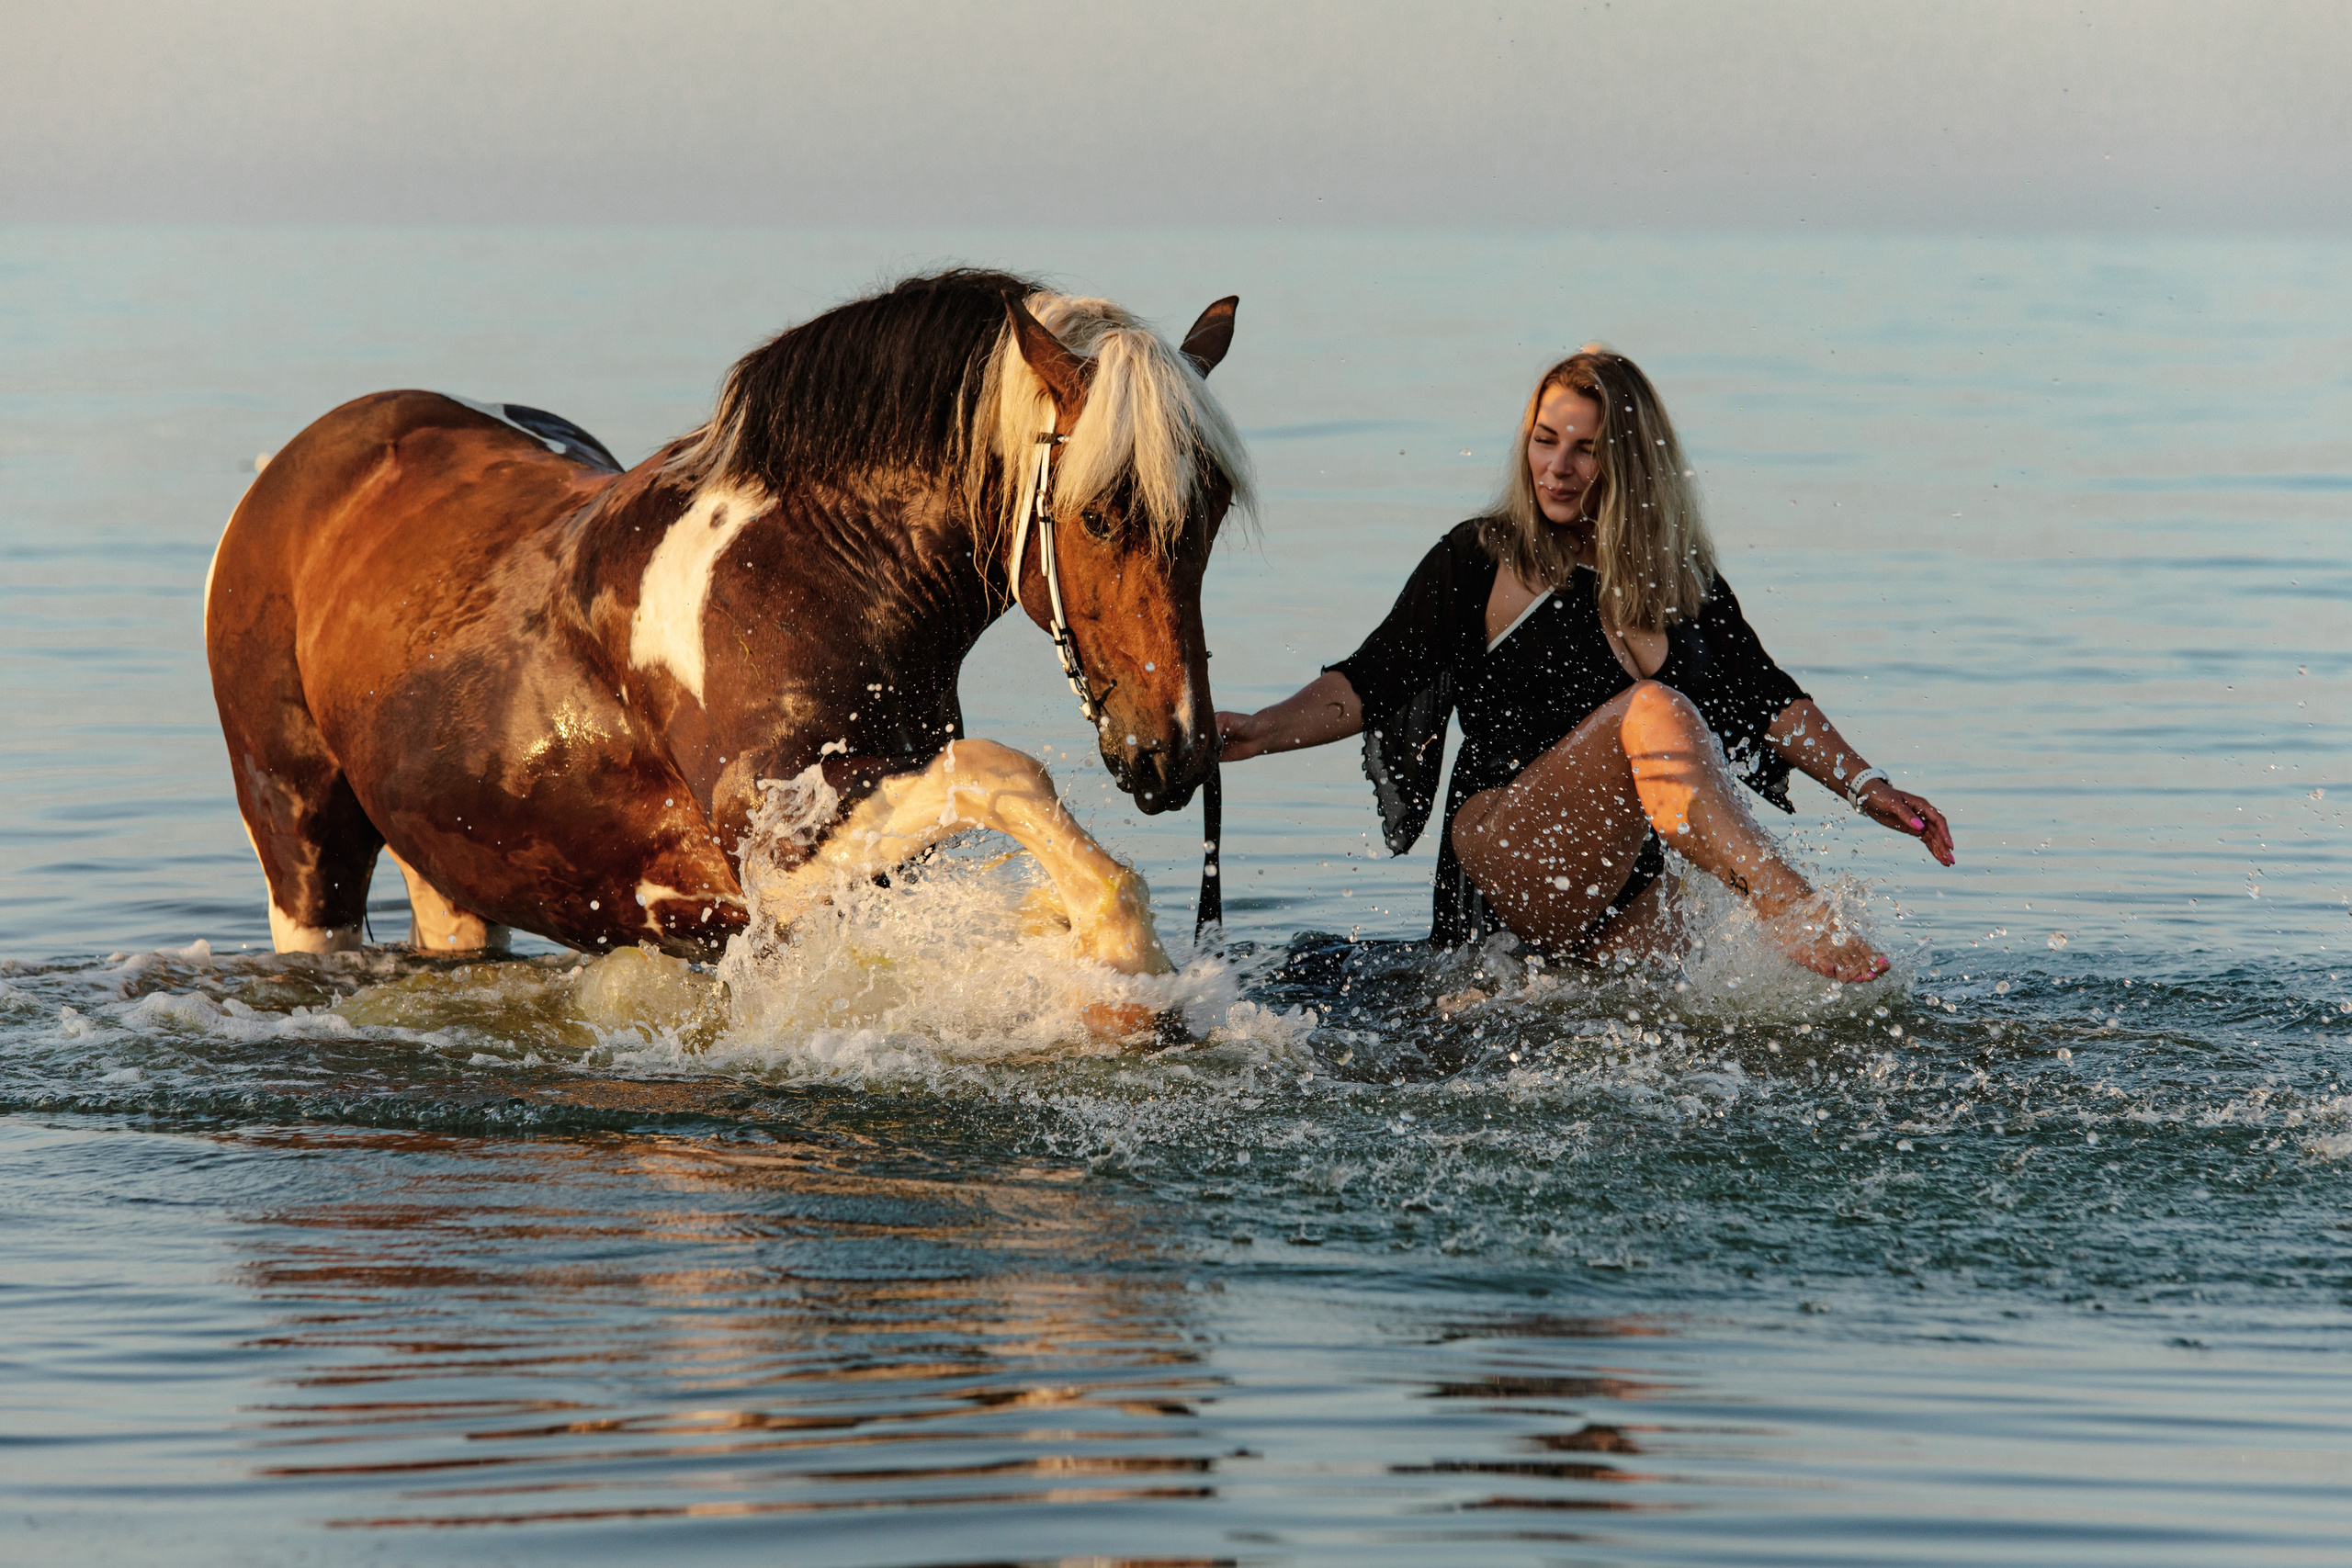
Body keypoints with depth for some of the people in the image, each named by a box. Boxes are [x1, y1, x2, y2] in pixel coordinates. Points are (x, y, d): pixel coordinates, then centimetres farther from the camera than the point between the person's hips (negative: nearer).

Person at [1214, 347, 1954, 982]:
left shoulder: (1683, 578, 14)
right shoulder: (1482, 561, 3)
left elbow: (1766, 698, 16)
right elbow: (1372, 683, -1)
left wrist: (1869, 789, 6)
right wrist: (1263, 732, -16)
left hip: (1627, 898, 5)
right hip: (1508, 858, -5)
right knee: (1654, 710, -30)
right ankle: (1791, 911, -41)